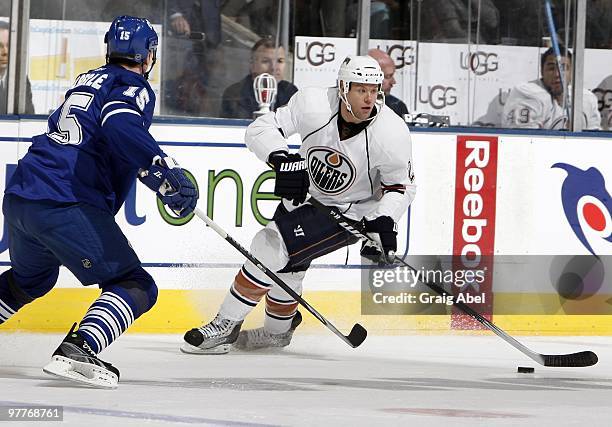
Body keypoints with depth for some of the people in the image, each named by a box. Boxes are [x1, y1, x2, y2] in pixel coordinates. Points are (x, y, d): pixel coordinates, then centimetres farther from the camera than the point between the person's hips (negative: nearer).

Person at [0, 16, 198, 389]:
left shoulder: (88, 81, 24)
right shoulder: (133, 88, 0)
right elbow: (120, 126, -22)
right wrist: (165, 172, -26)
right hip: (67, 205, -8)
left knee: (30, 281, 34)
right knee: (136, 286, -5)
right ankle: (78, 351, -28)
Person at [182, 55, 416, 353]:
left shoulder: (392, 134, -26)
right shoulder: (314, 104, -24)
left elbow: (402, 185, -11)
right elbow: (261, 128, -19)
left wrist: (384, 222, -27)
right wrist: (281, 158, -38)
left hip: (350, 212, -4)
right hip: (305, 193, 4)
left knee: (272, 246, -19)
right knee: (285, 262, 16)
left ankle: (225, 326, -9)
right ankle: (278, 330, 45)